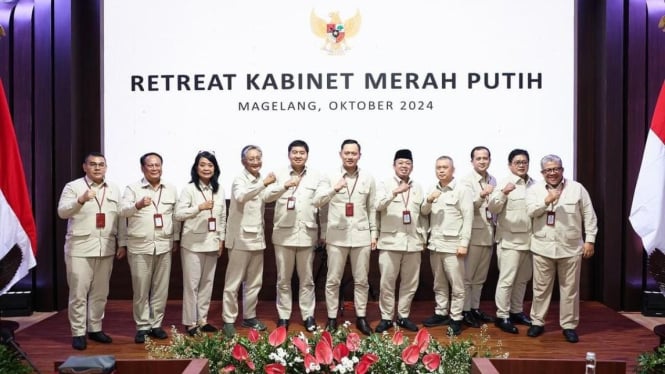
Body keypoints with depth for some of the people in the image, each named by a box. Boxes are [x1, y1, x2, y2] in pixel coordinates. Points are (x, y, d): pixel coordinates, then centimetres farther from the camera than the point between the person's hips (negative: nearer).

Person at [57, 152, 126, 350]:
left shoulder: (114, 189, 11)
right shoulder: (73, 187, 0)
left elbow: (120, 217, 11)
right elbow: (62, 212, -9)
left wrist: (121, 243, 7)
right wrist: (81, 200, -23)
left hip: (106, 249, 4)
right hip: (80, 249, -4)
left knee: (100, 292, 11)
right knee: (79, 292, 0)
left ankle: (95, 329, 23)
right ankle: (78, 333, 10)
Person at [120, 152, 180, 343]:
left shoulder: (171, 189, 9)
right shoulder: (133, 188, -1)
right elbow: (123, 210, -14)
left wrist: (176, 239, 12)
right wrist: (138, 205, -33)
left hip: (164, 246, 3)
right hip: (140, 247, -2)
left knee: (161, 288, 7)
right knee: (141, 289, 4)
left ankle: (156, 325, 19)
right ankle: (142, 327, 15)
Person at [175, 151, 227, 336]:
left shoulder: (219, 190, 7)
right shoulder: (189, 189, -7)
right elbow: (178, 214, -14)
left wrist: (221, 239, 9)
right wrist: (200, 207, -24)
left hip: (212, 243, 5)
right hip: (192, 243, -5)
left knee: (207, 282, 11)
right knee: (191, 283, 1)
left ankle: (202, 319, 23)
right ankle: (190, 322, 11)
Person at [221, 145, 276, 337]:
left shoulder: (261, 181, 11)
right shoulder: (240, 179, -10)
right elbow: (240, 197, -32)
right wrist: (263, 183, -36)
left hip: (257, 238, 7)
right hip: (241, 238, -7)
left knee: (254, 281, 13)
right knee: (233, 282, 0)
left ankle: (249, 316, 26)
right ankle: (229, 320, 9)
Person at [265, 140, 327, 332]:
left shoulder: (316, 177, 5)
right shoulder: (280, 175, 3)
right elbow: (267, 197, -11)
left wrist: (324, 233, 4)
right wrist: (285, 185, -28)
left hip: (307, 234, 0)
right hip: (283, 234, 0)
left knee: (306, 279, 9)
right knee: (283, 279, 8)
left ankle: (308, 315, 20)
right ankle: (283, 316, 19)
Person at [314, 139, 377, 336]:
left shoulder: (368, 179, 6)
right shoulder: (331, 177, 1)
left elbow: (372, 209, 10)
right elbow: (318, 201, -9)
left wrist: (373, 233, 7)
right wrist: (335, 189, -25)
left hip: (361, 236, 1)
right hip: (336, 236, -1)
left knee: (361, 280, 9)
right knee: (333, 280, 5)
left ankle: (361, 317, 21)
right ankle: (332, 318, 16)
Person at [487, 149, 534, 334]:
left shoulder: (534, 185, 9)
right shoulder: (504, 184, -8)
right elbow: (493, 208, -17)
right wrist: (503, 193, -31)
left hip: (529, 240, 6)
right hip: (510, 240, -6)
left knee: (522, 279, 15)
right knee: (507, 279, -4)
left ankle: (517, 312, 28)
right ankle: (502, 316, 4)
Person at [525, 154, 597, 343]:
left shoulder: (577, 188, 2)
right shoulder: (534, 190, 4)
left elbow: (589, 216, 3)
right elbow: (530, 211, -10)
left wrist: (589, 240, -2)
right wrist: (546, 201, -24)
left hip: (571, 248, 0)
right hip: (543, 247, 0)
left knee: (570, 288, 7)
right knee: (541, 287, 9)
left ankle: (569, 325, 18)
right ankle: (537, 322, 21)